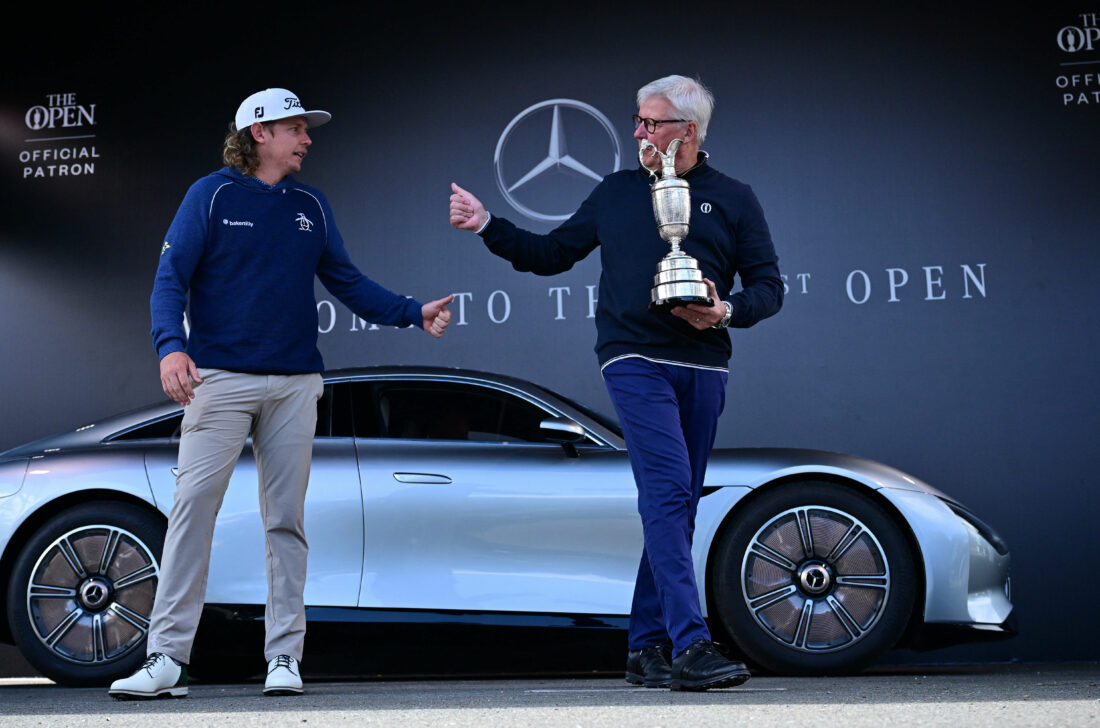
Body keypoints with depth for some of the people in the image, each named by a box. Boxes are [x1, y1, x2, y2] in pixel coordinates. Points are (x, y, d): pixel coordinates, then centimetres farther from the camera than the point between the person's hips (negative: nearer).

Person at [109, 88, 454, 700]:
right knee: (194, 505, -11)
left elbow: (347, 281, 17)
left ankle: (285, 657, 8)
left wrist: (414, 314, 5)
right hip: (220, 377, -4)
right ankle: (168, 658, -9)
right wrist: (172, 346, -22)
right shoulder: (213, 195, 2)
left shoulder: (312, 206, 14)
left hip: (295, 384, 4)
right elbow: (171, 278, -5)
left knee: (286, 520, 3)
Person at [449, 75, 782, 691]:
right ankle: (690, 645, -23)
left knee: (676, 508, 5)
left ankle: (647, 646, 13)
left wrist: (727, 311, -9)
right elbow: (552, 253, 21)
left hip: (703, 368, 2)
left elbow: (769, 286, 10)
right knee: (666, 495, -16)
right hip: (635, 360, -2)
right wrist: (487, 225, 11)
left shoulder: (733, 200, 12)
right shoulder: (617, 193, 15)